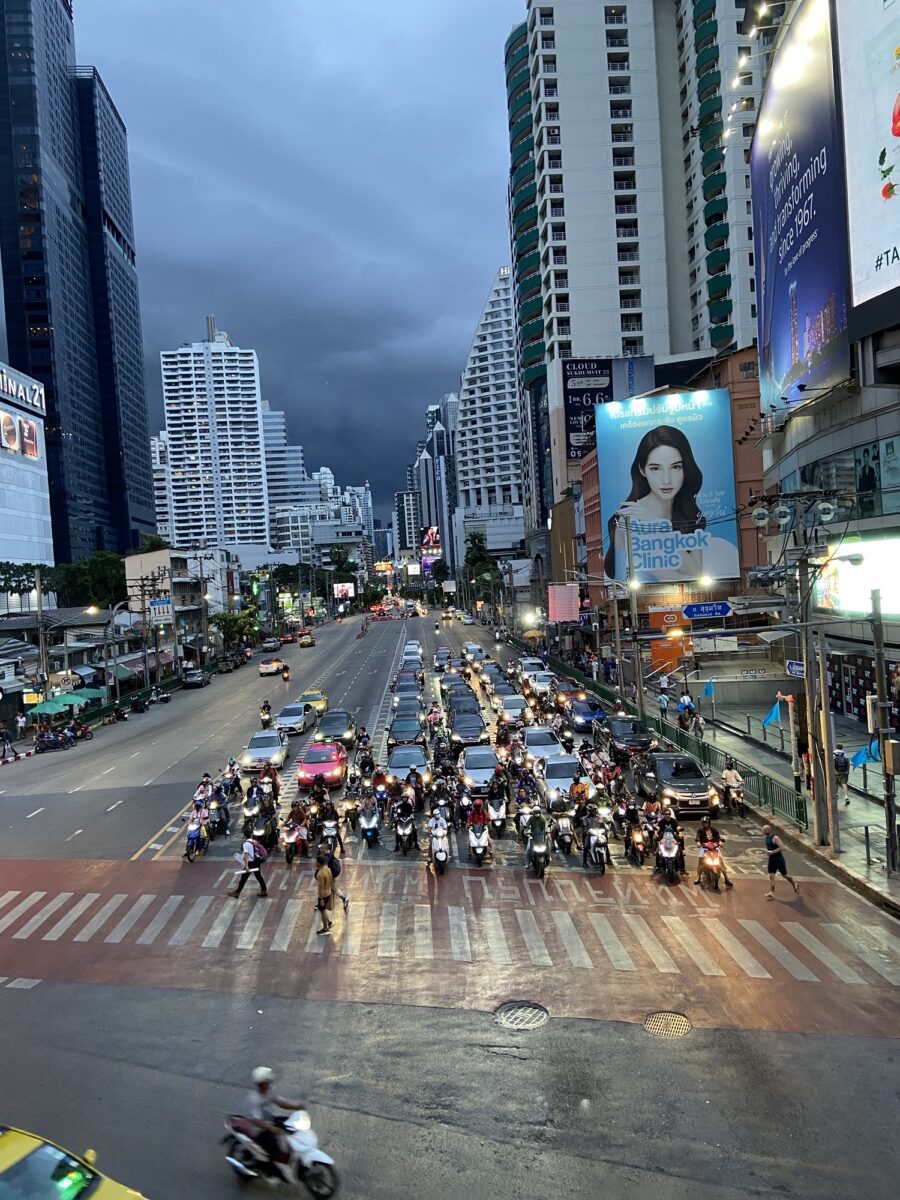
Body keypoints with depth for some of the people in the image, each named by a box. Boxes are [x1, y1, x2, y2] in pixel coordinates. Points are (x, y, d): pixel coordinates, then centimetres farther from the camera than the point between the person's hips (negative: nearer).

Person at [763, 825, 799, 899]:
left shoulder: (775, 838, -20)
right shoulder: (766, 838, 6)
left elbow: (782, 848, -28)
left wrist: (772, 852, -28)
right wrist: (767, 851, 6)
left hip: (779, 860, -7)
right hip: (771, 860, 7)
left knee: (785, 875, 10)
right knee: (771, 876, -5)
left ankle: (795, 886, 36)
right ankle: (771, 893, -10)